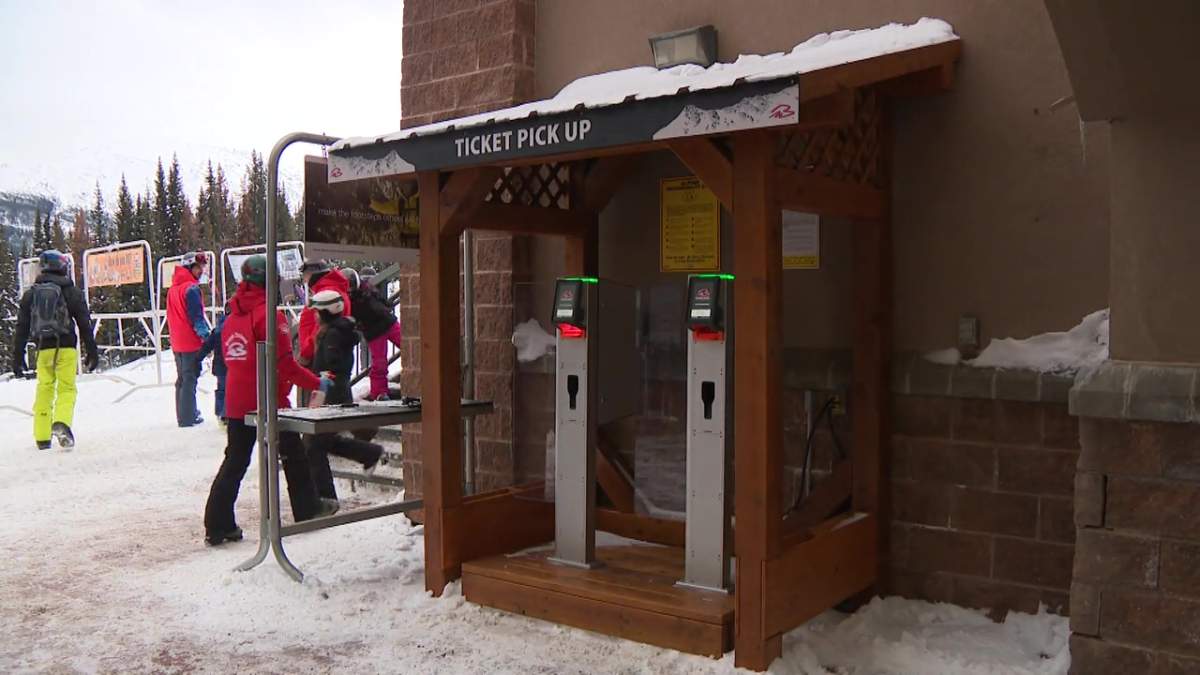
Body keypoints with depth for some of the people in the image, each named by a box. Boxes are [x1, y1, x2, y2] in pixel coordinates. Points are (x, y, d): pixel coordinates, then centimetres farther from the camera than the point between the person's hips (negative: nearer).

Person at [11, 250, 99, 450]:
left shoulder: (30, 294, 11)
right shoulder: (71, 291, 1)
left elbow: (22, 328, 10)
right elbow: (85, 324, 0)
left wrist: (18, 357, 12)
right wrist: (92, 352, 4)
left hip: (43, 349, 3)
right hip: (65, 347, -3)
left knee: (44, 389, 11)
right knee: (67, 388, -2)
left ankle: (42, 437, 11)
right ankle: (61, 423, -27)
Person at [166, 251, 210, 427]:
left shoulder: (173, 289, 13)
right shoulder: (192, 288, -14)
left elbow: (172, 317, 18)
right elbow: (197, 317, -18)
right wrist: (206, 335, -16)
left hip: (177, 342, 8)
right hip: (191, 342, -8)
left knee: (182, 379, 16)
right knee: (190, 379, -4)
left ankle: (183, 415, 23)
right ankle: (188, 417, -4)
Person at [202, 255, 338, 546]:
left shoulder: (232, 318, 10)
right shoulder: (269, 315, -14)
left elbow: (230, 359, 17)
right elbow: (284, 362, -18)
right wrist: (316, 383, -8)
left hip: (236, 401, 7)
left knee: (235, 461, 10)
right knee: (293, 455, 11)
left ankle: (217, 526, 7)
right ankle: (307, 509, 24)